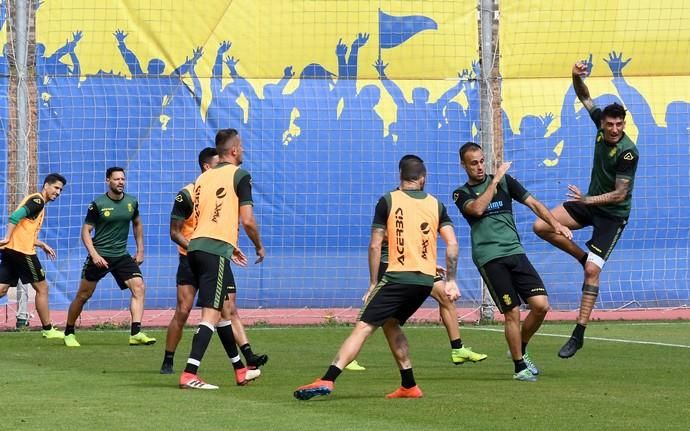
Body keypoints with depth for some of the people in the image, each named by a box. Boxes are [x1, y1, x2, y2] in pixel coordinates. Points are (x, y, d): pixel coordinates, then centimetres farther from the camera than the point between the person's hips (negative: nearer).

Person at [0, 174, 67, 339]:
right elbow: (16, 216, -21)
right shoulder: (37, 200, -7)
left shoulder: (36, 201, 23)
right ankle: (48, 329, 11)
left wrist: (43, 245, 23)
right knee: (42, 288, 3)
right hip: (21, 251, -9)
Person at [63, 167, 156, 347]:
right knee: (83, 296, 4)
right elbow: (86, 231, -6)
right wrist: (94, 255, -18)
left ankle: (136, 334, -23)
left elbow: (137, 224, 21)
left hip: (122, 256, 3)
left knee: (139, 288, -17)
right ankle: (68, 333, 23)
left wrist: (140, 251, 17)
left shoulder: (132, 202, 3)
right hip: (100, 256, -3)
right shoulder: (97, 204, -9)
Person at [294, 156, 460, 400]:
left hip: (397, 278, -5)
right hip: (426, 280, 5)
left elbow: (375, 245, -2)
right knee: (390, 323, 24)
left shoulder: (388, 201, 1)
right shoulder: (436, 205, 10)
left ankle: (327, 380, -22)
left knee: (363, 327, -10)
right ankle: (408, 386, 21)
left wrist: (373, 284, 4)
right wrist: (451, 281, 10)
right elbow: (452, 244, 4)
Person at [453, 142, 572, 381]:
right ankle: (519, 367, 7)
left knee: (541, 305, -8)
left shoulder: (505, 181, 13)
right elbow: (477, 208, -15)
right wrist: (495, 180, -11)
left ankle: (521, 350, 17)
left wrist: (556, 224, -4)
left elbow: (533, 203, 10)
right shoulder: (461, 194, 6)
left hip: (515, 252, 3)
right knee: (512, 312, -9)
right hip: (489, 258, -3)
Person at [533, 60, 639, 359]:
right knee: (541, 226, -8)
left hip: (613, 213, -7)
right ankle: (585, 258, 10)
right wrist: (577, 77, -17)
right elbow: (584, 97, 3)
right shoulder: (600, 125, -9)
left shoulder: (628, 152, -26)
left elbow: (620, 194, -25)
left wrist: (588, 200, -35)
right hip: (589, 202, 7)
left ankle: (579, 334, -12)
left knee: (593, 270, -15)